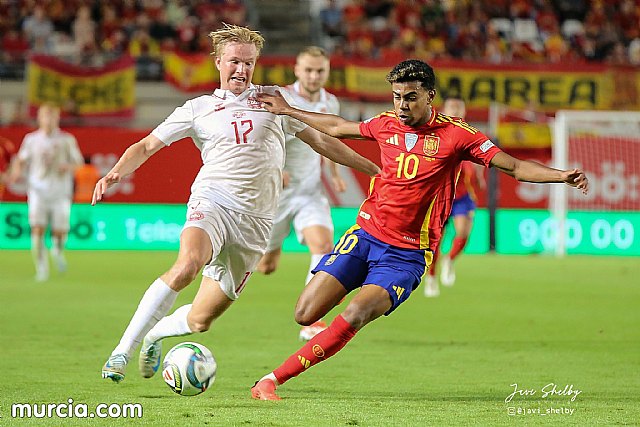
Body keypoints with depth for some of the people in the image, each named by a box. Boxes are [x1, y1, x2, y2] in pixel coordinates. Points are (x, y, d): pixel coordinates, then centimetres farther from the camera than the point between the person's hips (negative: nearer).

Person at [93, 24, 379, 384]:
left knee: (201, 319, -2)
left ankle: (155, 334, 32)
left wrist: (374, 170, 21)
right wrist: (116, 173, -10)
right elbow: (147, 146, 10)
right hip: (212, 202, -2)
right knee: (188, 265, -35)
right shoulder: (198, 108, 11)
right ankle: (123, 350, -29)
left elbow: (321, 141, 21)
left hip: (255, 220, 2)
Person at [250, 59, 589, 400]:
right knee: (305, 315, -9)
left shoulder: (456, 135, -8)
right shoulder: (386, 125, 5)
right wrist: (286, 110, 30)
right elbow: (338, 128, 25)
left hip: (407, 254, -4)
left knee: (354, 316, -24)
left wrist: (562, 176, -23)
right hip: (364, 235, 4)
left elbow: (514, 167, -8)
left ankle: (274, 378, -18)